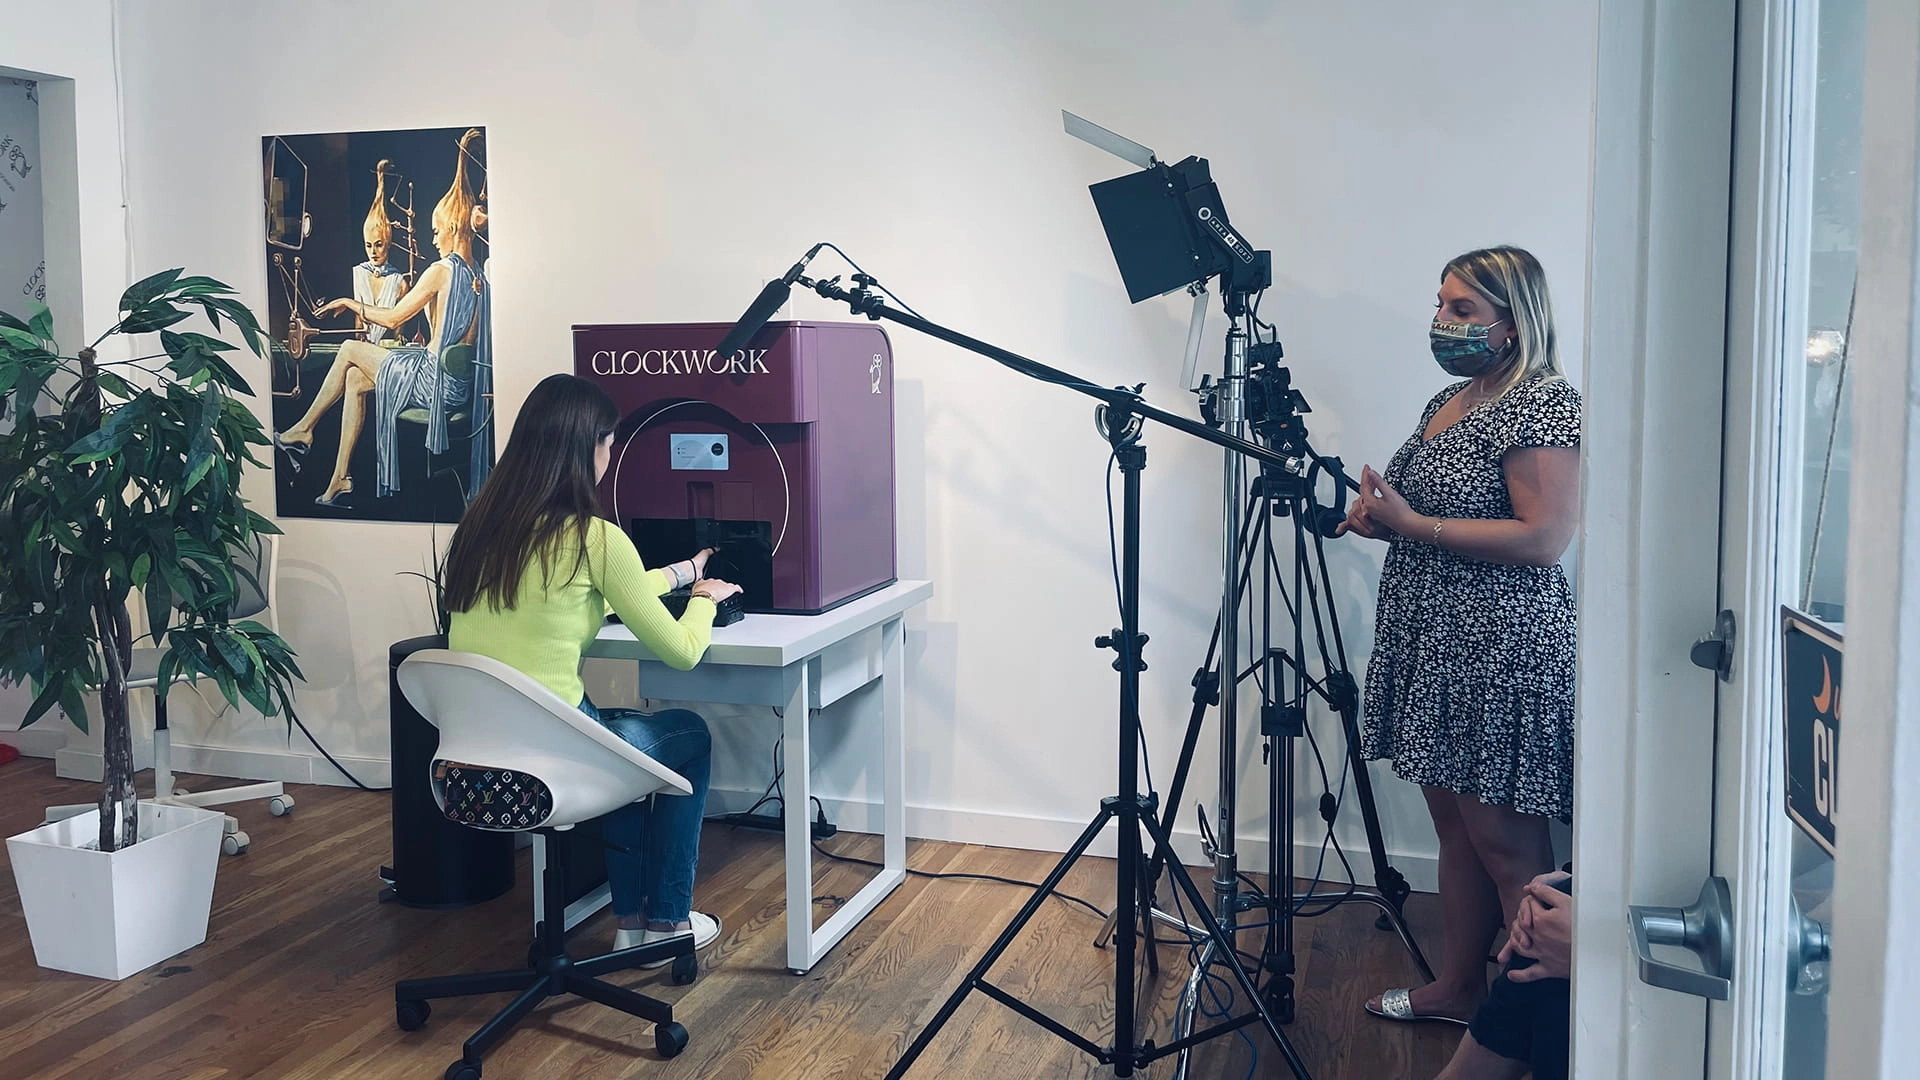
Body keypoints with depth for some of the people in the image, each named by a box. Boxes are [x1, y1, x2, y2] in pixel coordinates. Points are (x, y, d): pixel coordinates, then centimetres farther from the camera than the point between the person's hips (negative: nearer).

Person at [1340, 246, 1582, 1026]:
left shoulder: (1543, 406, -14)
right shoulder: (1450, 399, 15)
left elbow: (1543, 538, -22)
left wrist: (1411, 523, -21)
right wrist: (1379, 515, 4)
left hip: (1501, 656, -9)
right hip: (1434, 648, 10)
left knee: (1505, 843, -2)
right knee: (1454, 823, 17)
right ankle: (1458, 986, 29)